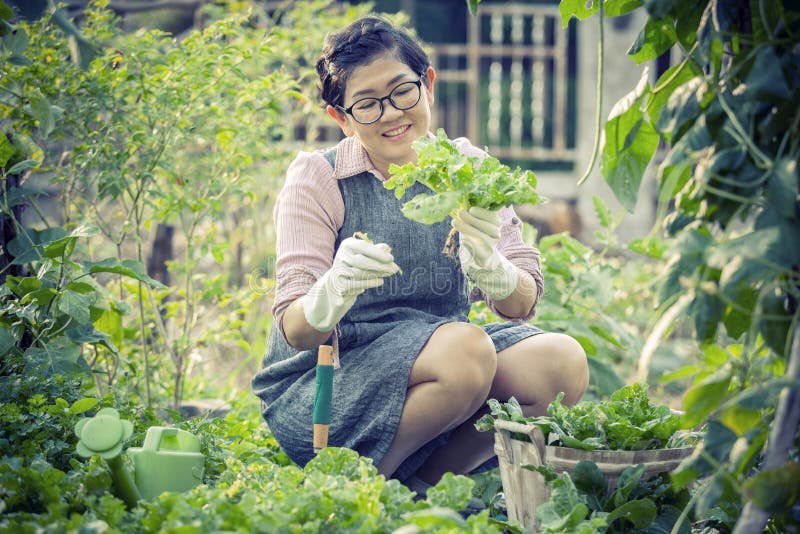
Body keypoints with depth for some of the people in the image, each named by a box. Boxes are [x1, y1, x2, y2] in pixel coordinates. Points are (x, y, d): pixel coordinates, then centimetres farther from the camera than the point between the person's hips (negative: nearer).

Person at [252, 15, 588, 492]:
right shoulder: (317, 178, -4)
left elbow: (523, 305, -3)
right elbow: (295, 331, -12)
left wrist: (487, 263, -26)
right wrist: (334, 288, -35)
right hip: (321, 386, -4)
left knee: (562, 362, -20)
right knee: (465, 349, -31)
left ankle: (423, 481, -7)